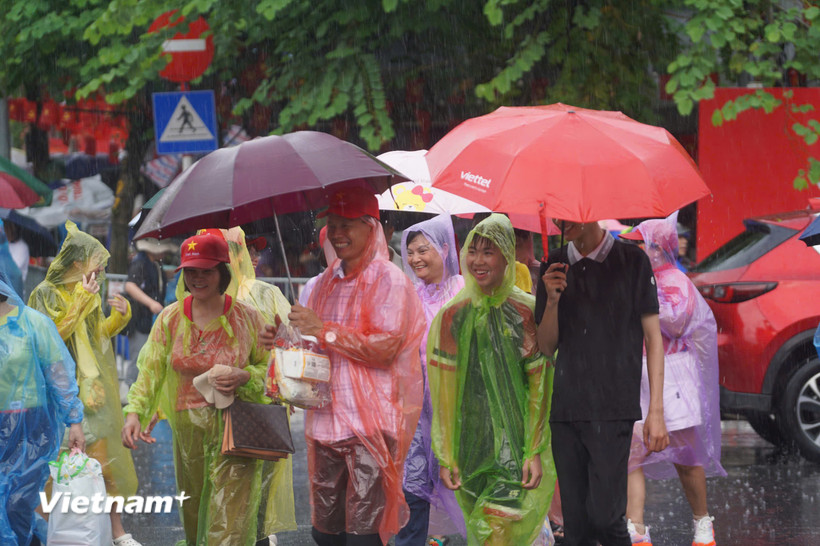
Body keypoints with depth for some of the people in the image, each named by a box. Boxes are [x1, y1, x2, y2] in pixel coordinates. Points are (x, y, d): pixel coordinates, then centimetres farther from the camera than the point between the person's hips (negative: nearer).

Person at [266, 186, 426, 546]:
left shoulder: (388, 280, -4)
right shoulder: (327, 282, 18)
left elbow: (385, 348, -14)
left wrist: (324, 331, -12)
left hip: (370, 422, -7)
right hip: (326, 421, 7)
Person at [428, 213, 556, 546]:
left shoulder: (527, 313, -3)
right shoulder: (453, 316, 3)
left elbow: (539, 389, -4)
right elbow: (444, 391, 3)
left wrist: (535, 453, -10)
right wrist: (446, 457, -1)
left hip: (517, 445, -3)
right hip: (470, 449, 3)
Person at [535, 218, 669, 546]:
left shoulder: (631, 261, -1)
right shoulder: (554, 268, 11)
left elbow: (653, 337, 1)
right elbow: (546, 346, 13)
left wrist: (656, 411, -5)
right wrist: (552, 301, -6)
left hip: (613, 409, -4)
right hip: (566, 408, 4)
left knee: (605, 516, -14)